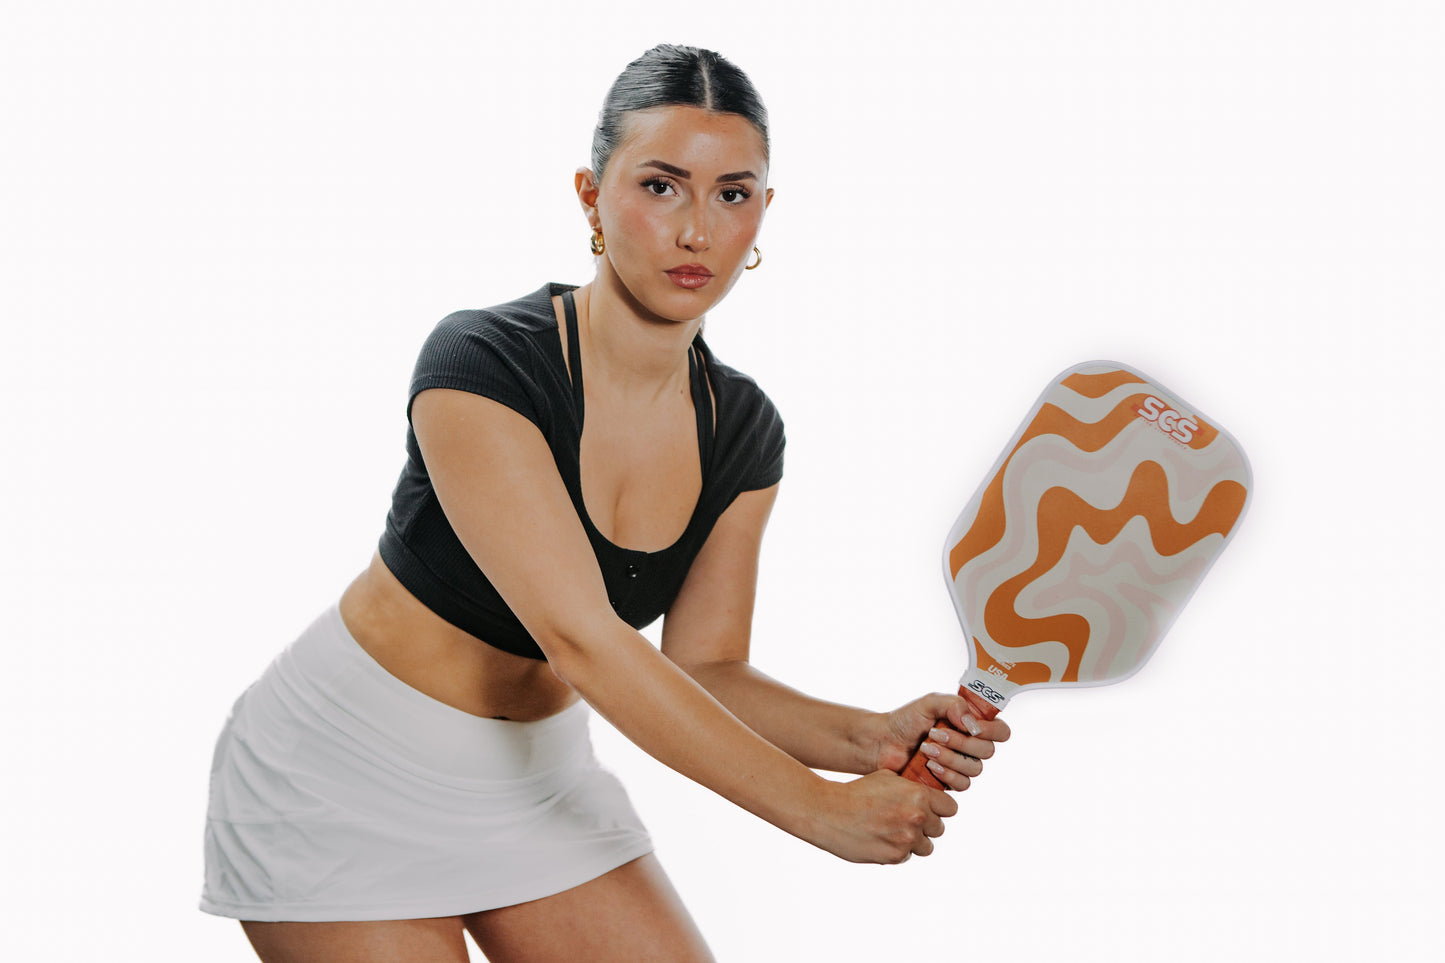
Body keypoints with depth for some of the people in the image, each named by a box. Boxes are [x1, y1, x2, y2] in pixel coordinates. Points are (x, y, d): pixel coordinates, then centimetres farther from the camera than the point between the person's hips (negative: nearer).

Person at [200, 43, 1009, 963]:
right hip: (346, 782, -6)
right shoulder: (480, 363, -26)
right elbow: (583, 641, -32)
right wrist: (819, 808, -31)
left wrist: (871, 736, -21)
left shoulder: (743, 430, -5)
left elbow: (703, 668, -3)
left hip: (536, 773, 6)